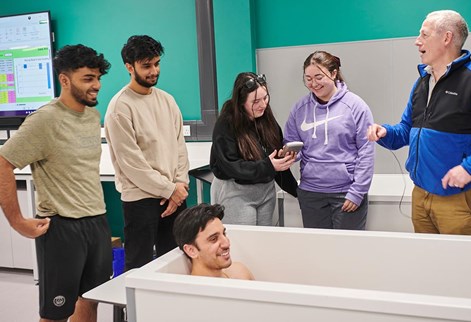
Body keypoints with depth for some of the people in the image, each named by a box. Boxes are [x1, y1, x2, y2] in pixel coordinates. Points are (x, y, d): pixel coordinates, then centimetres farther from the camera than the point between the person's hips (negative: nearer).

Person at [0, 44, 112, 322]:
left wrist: (95, 209, 14)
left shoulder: (94, 116, 8)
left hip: (98, 222, 7)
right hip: (62, 226, -7)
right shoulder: (45, 120, -14)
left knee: (90, 300, 18)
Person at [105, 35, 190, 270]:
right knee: (140, 268, 3)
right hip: (140, 198, -6)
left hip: (175, 195, 6)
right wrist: (169, 189, -10)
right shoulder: (120, 107, -11)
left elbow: (180, 146, 10)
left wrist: (180, 185, -2)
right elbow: (131, 162, -14)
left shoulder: (167, 100, 9)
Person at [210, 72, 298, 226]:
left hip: (266, 189, 5)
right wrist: (267, 166, -27)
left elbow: (278, 153, 6)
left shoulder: (267, 118, 2)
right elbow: (230, 166, -19)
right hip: (236, 192, -5)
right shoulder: (225, 124, -16)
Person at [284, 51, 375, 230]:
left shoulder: (354, 105, -7)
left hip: (346, 192, -3)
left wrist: (357, 192, -11)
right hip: (310, 193, 3)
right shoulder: (300, 108, 3)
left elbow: (366, 151, -8)